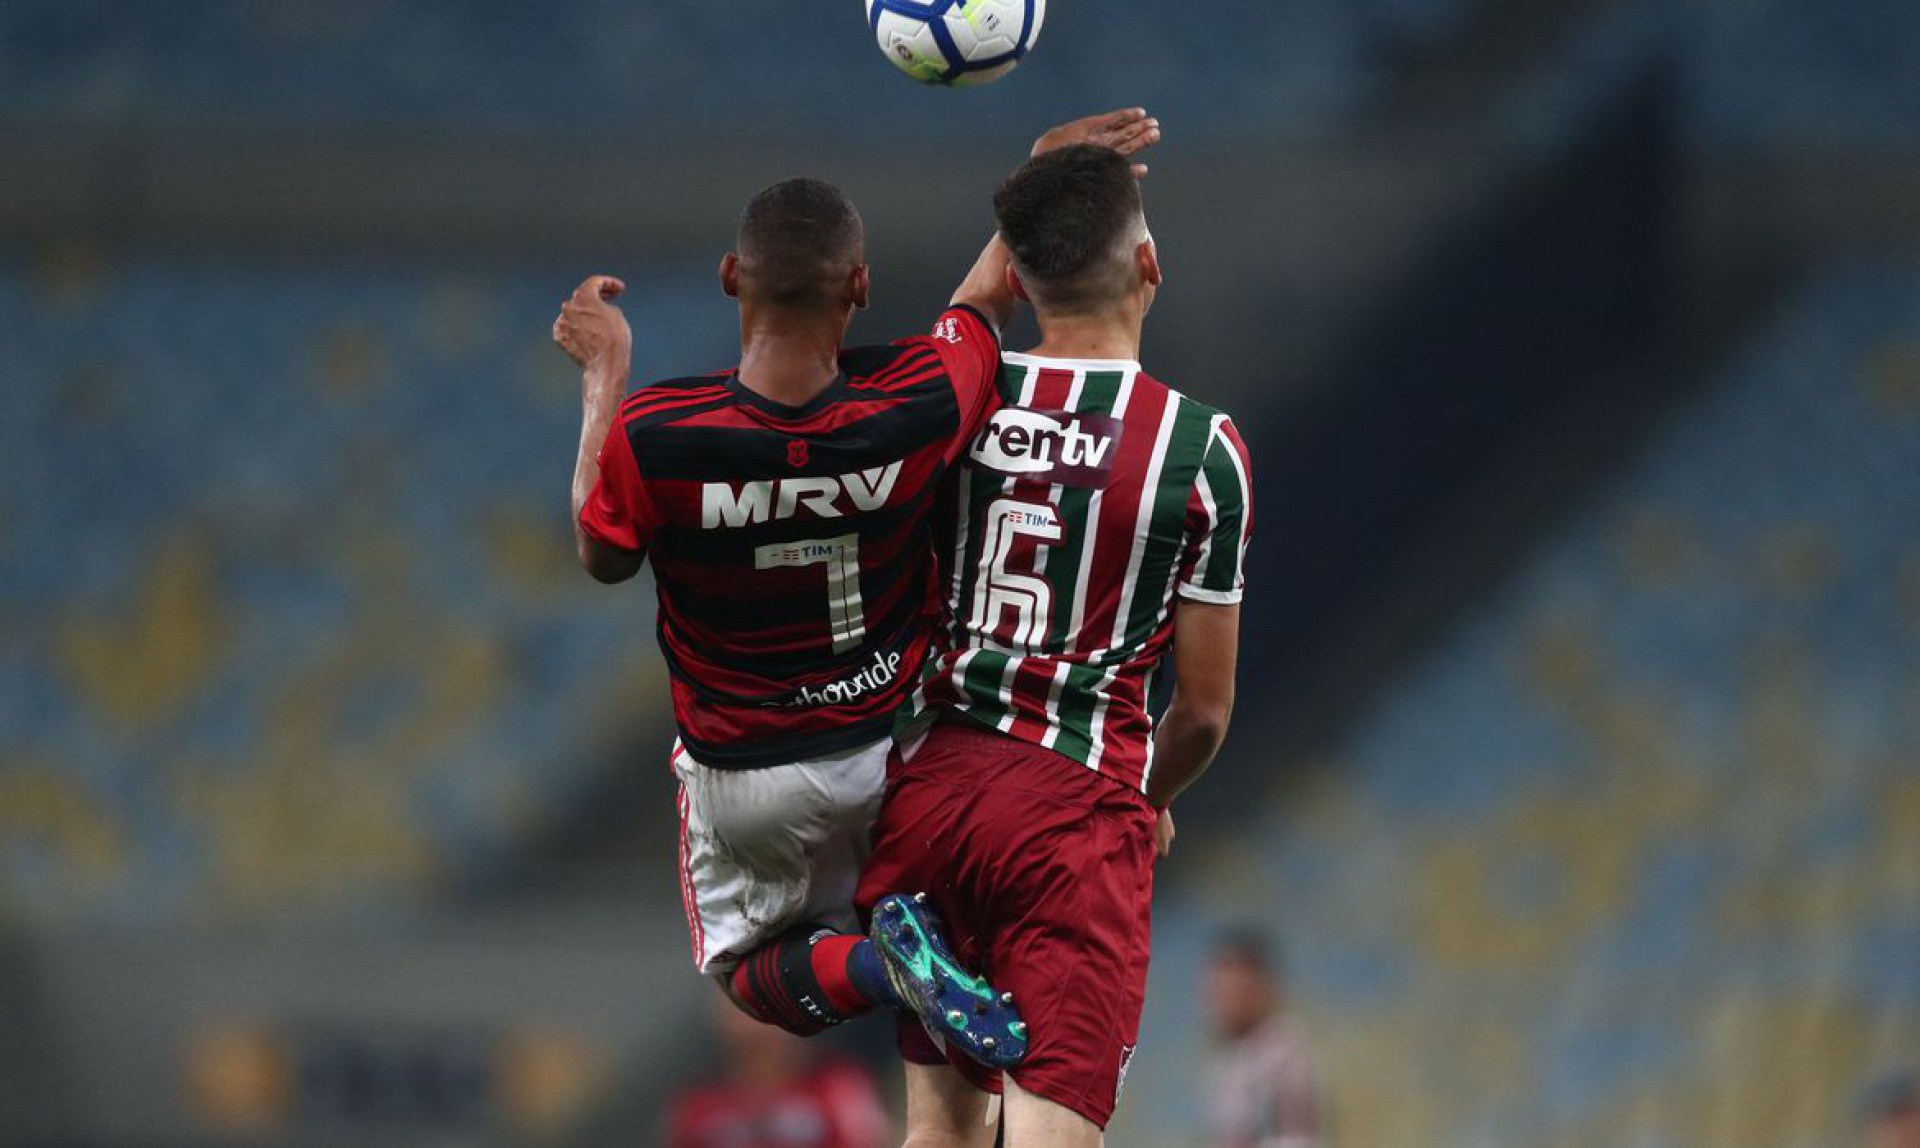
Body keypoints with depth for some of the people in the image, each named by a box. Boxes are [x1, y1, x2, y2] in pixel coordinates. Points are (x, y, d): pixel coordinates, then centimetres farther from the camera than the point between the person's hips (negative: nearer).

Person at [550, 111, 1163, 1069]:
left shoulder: (650, 437, -30)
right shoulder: (915, 409, -27)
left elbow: (603, 557, -6)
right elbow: (988, 295, -4)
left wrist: (602, 379, 4)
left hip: (743, 777, -1)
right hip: (892, 749, 1)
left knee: (750, 969, 23)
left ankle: (870, 969, -13)